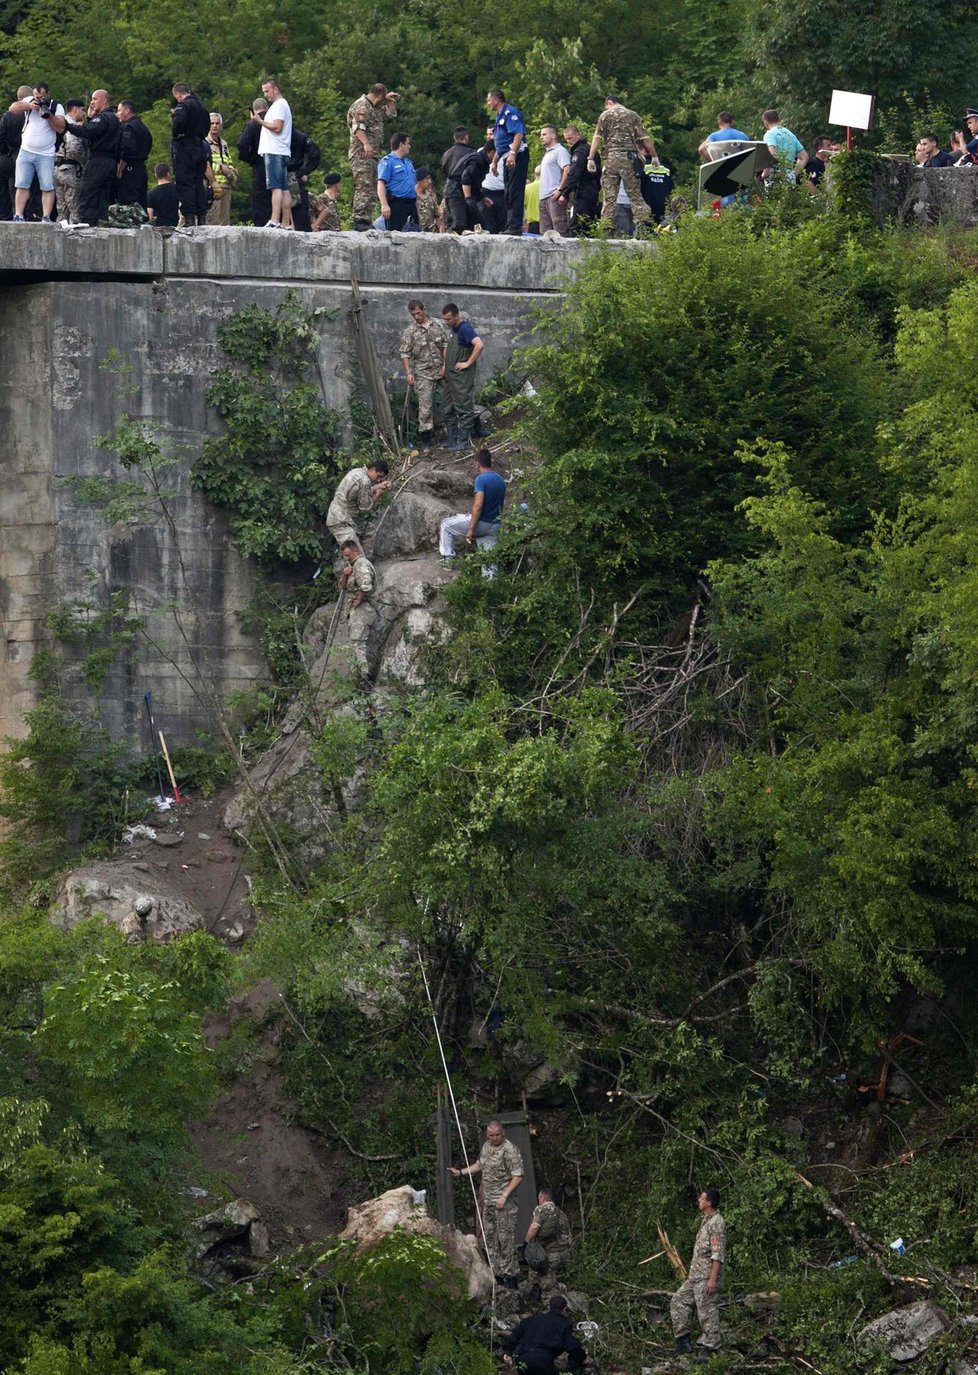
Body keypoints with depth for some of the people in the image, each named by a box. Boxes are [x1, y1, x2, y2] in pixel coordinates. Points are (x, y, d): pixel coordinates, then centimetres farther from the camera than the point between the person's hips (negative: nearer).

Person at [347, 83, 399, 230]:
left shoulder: (375, 108, 23)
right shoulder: (361, 105, -7)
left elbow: (391, 114, 37)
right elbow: (358, 126, -21)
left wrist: (391, 100, 20)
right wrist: (366, 144, -32)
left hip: (372, 154, 10)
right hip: (361, 153, -10)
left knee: (372, 189, 10)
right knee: (364, 186, -16)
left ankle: (367, 220, 12)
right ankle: (360, 220, -21)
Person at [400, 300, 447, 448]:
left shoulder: (437, 326, 4)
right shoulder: (409, 332, -5)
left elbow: (445, 345, 9)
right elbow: (405, 354, -5)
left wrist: (445, 364, 1)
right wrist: (408, 373, -13)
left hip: (439, 371, 4)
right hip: (423, 374, -4)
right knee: (425, 404, -8)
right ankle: (425, 436, -5)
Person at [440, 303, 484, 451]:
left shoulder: (465, 328, -16)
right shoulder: (453, 329, 14)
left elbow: (479, 345, -29)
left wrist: (468, 363, -23)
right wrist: (446, 364, 20)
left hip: (462, 377, -10)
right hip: (451, 376, 10)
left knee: (464, 408, -6)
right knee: (451, 410, 14)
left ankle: (463, 442, -5)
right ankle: (452, 441, 22)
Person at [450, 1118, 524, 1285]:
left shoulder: (509, 1150, -14)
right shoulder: (486, 1146, 11)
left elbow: (518, 1176, -17)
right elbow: (479, 1165, 29)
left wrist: (504, 1196, -22)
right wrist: (460, 1172, 23)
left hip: (503, 1202, -8)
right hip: (487, 1200, 8)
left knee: (505, 1238, -7)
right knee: (489, 1237, 11)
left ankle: (508, 1274, -3)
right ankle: (495, 1272, 19)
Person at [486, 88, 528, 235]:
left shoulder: (510, 113, -9)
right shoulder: (500, 116, 22)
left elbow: (519, 134, -22)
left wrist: (512, 154, -31)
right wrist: (495, 161, 32)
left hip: (517, 156, -11)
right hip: (508, 158, 11)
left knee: (514, 192, -13)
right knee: (508, 194, 11)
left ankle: (515, 227, -17)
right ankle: (509, 226, 15)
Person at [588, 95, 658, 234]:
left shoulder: (606, 115, 8)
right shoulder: (633, 115, 12)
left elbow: (597, 138, -2)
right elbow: (645, 138, 7)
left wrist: (591, 158, -4)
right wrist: (655, 156, 14)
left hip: (611, 156, -1)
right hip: (629, 157, 1)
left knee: (609, 195, 1)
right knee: (635, 194, 3)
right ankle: (642, 223, -10)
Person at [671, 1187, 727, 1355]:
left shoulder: (716, 1223, -15)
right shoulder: (706, 1221, 16)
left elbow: (718, 1254, -21)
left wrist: (712, 1278, -25)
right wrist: (690, 1273, 24)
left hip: (706, 1278, -10)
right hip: (695, 1276, 10)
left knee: (707, 1310, -6)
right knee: (679, 1301, 10)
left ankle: (712, 1347, -1)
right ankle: (683, 1341, 12)